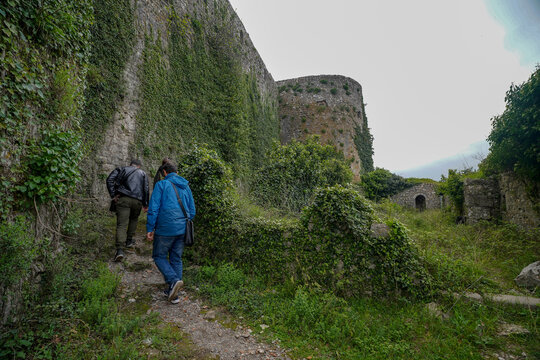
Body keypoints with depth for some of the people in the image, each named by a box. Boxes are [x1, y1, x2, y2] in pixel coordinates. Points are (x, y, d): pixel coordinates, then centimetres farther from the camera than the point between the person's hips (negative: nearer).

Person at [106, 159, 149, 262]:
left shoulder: (122, 169, 16)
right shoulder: (143, 173, 18)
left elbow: (110, 179, 0)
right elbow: (146, 189, 6)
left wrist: (113, 195, 0)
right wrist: (145, 204, 10)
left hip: (123, 199, -1)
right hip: (137, 201, 1)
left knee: (121, 224, -4)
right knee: (134, 219, 28)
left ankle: (120, 249, -16)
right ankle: (129, 241, 32)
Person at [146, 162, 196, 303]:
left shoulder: (161, 184, -3)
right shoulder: (186, 187, 14)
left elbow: (153, 208, -10)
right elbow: (192, 211, 15)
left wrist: (149, 229, -5)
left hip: (165, 229, -5)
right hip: (182, 230, 5)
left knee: (159, 256, 12)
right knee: (176, 259, 13)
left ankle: (174, 280, -9)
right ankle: (174, 294, 18)